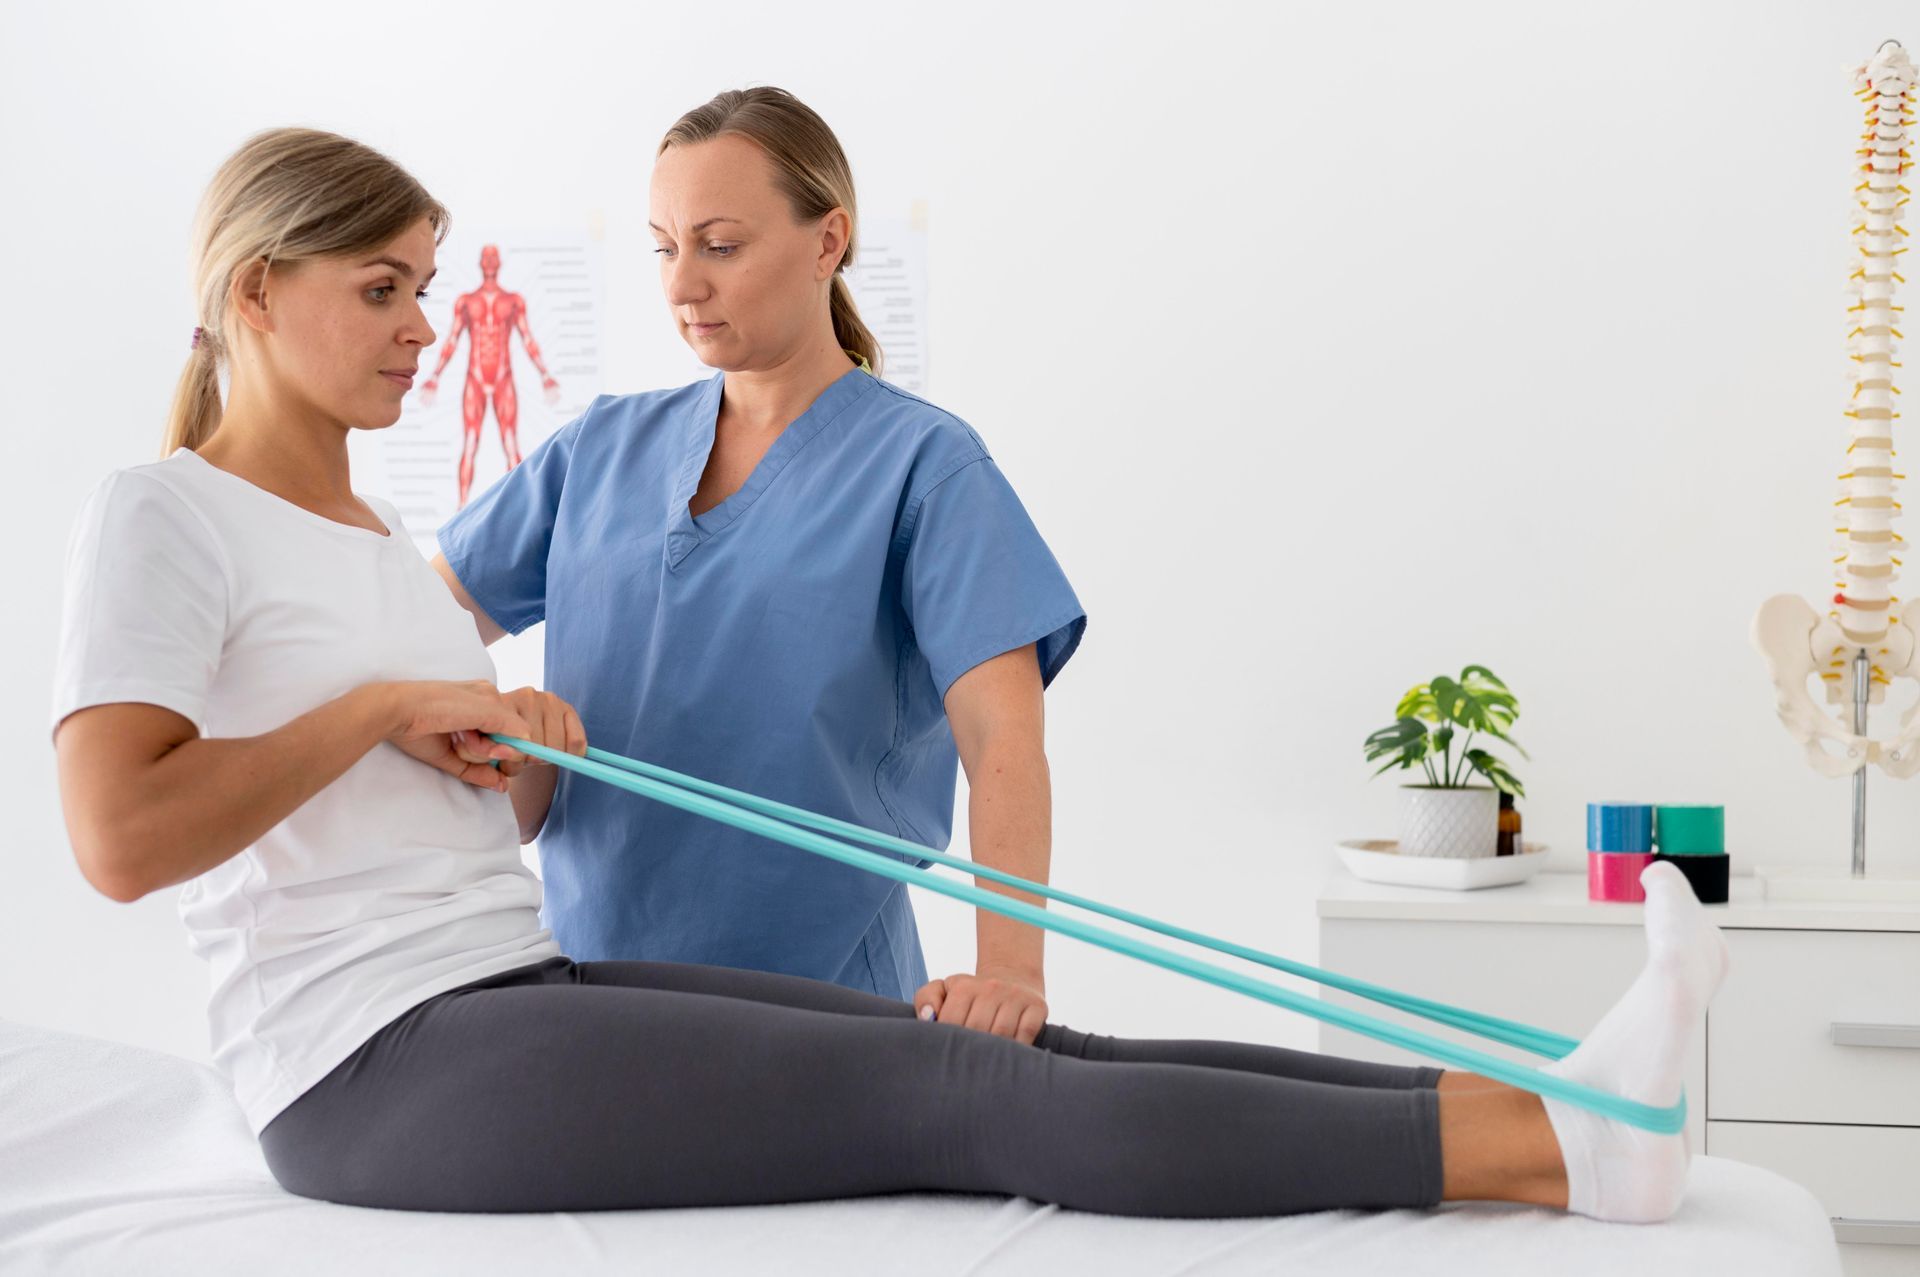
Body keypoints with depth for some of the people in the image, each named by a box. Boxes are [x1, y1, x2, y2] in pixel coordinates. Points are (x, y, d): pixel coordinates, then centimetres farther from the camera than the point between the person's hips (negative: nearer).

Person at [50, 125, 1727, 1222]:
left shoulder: (371, 530, 23)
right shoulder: (162, 517, -3)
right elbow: (120, 839, -19)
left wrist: (508, 735, 1)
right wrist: (391, 701, -11)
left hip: (520, 990, 9)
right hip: (379, 1064, -9)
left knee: (1011, 1058, -11)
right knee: (969, 1098, -21)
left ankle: (1544, 1117, -20)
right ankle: (1563, 1146, -27)